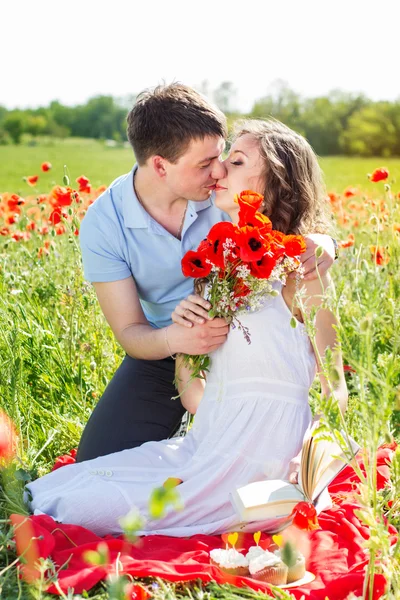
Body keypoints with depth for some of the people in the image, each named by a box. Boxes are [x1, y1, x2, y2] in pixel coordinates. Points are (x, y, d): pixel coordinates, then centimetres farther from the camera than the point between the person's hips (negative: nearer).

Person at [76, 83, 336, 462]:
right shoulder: (102, 225, -17)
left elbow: (298, 230, -4)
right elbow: (129, 332, -15)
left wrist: (322, 244, -31)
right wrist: (172, 338, -40)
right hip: (163, 350, 0)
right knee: (98, 461, -13)